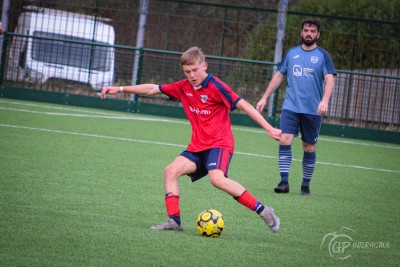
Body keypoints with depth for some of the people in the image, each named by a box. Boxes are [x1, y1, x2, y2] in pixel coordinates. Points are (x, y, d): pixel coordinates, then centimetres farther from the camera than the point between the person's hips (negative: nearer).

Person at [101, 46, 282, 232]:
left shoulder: (216, 87, -11)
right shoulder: (184, 87, 8)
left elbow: (243, 105, -12)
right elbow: (152, 89, 16)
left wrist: (269, 128, -16)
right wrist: (121, 89, 15)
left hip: (220, 144, -7)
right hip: (197, 146, 7)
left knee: (217, 178, -31)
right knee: (171, 171, -10)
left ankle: (262, 210, -26)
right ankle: (174, 220, -7)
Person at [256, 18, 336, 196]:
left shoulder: (323, 56, 1)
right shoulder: (292, 53, 11)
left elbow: (330, 80, -8)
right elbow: (279, 76, 18)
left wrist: (325, 100, -25)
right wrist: (265, 98, 15)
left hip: (312, 110, -2)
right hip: (290, 106, 2)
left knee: (309, 147, 4)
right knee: (285, 140, -14)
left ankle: (305, 185, 16)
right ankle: (284, 181, -13)